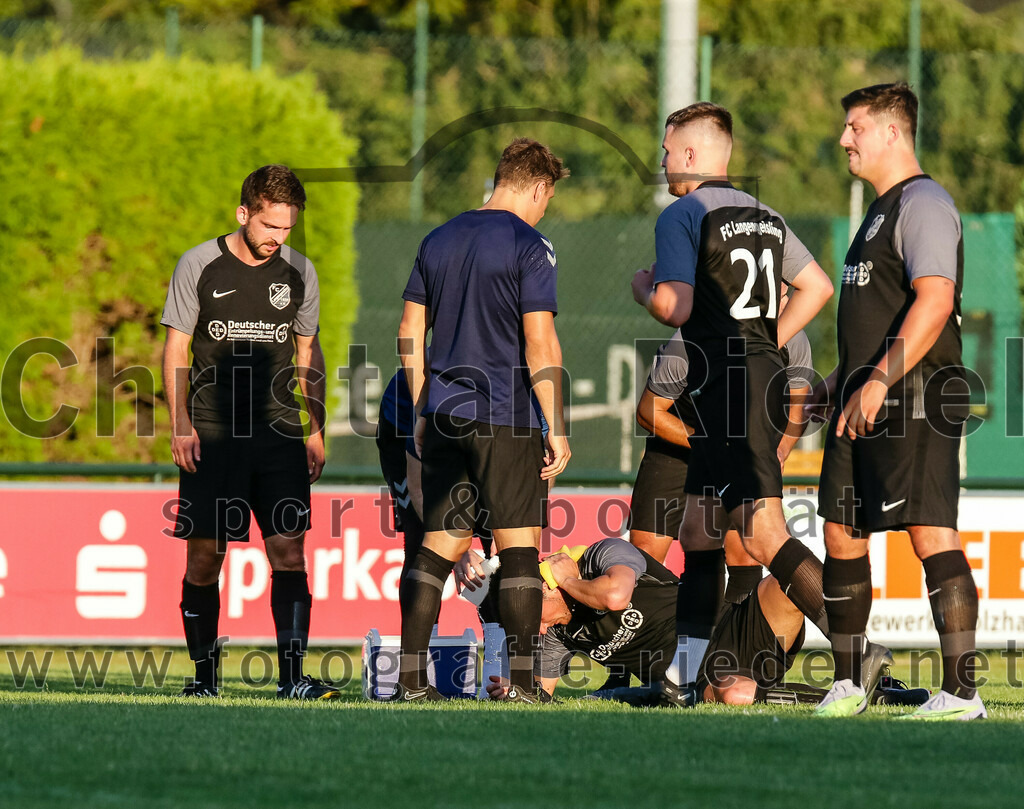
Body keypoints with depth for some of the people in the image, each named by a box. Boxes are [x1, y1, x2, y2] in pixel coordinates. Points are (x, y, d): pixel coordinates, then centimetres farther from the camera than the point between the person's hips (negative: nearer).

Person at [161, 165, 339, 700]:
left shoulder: (298, 273, 9)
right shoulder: (199, 266, 0)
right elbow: (176, 348, 3)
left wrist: (316, 430, 13)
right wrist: (180, 424, -7)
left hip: (279, 432, 2)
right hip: (211, 432, -2)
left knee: (288, 549, -9)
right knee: (204, 554, -1)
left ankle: (292, 674, -11)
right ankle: (204, 671, 11)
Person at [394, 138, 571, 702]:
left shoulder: (437, 241, 12)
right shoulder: (529, 247, -8)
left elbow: (410, 332, 14)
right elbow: (539, 343, -13)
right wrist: (556, 427, -9)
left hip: (445, 417, 6)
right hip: (506, 420, -6)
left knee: (438, 545, 9)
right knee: (519, 544, -2)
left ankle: (411, 677, 4)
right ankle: (521, 681, -6)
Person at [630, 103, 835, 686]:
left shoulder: (682, 215, -7)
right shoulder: (764, 217, 18)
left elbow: (674, 307, -17)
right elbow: (818, 286, 21)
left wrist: (642, 288, 5)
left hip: (734, 389, -9)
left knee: (765, 536, -14)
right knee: (698, 533, 13)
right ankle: (683, 682, 16)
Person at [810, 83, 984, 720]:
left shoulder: (923, 203, -11)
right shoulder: (882, 209, 21)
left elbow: (934, 300, -23)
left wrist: (880, 381, -27)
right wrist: (840, 381, 25)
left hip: (915, 402, -11)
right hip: (865, 403, 11)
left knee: (931, 534, -14)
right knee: (842, 533, 12)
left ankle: (961, 693, -17)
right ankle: (847, 686, 20)